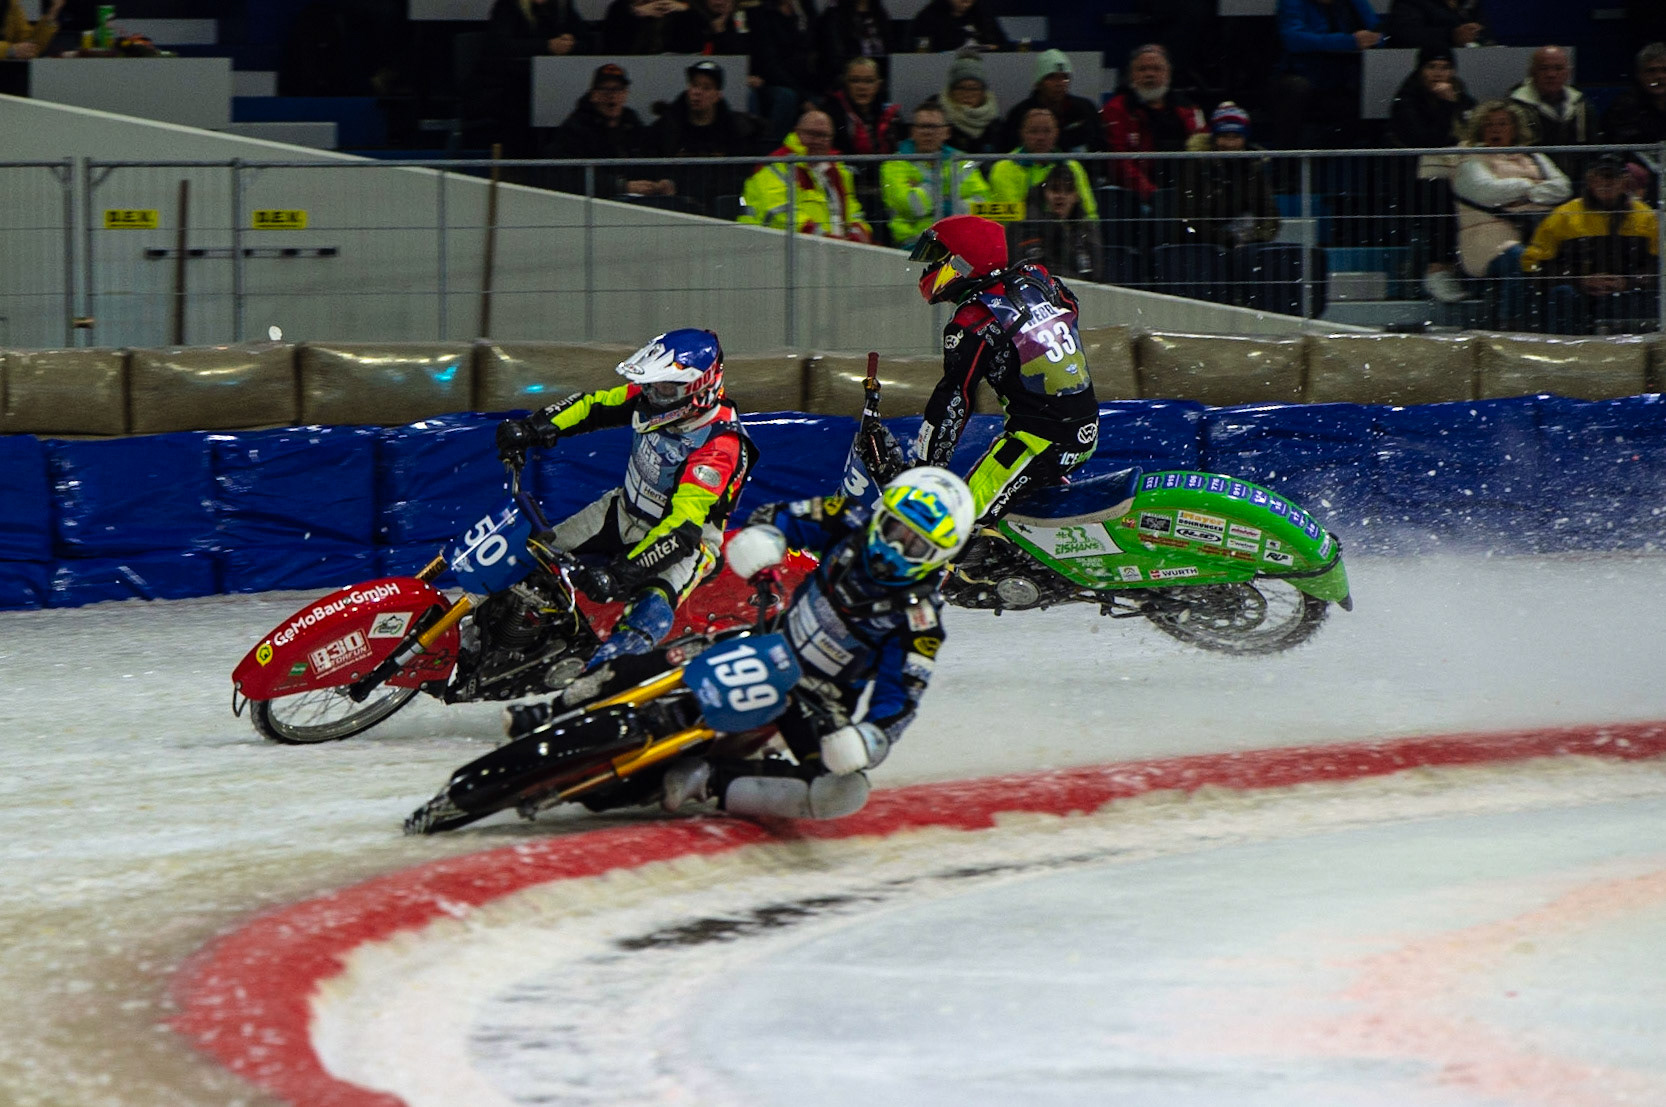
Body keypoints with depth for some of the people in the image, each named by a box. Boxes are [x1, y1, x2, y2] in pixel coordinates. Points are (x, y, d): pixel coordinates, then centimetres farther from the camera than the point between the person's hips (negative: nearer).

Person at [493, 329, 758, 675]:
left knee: (652, 608, -37)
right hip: (627, 512, 8)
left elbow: (682, 528, -38)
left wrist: (623, 572, -46)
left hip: (688, 538, -8)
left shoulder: (719, 447, -32)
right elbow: (592, 405, 4)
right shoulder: (650, 397, -12)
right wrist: (535, 426, -12)